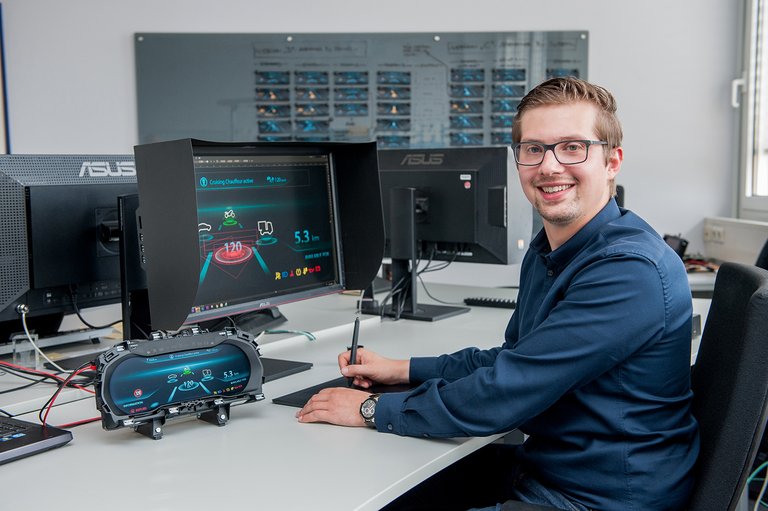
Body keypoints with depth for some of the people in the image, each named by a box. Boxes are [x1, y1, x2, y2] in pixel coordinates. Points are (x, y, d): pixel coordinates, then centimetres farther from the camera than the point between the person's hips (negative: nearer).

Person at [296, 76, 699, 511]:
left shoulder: (630, 271, -26)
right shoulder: (546, 250, 6)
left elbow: (503, 395, -26)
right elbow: (512, 360, 18)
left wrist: (373, 410, -15)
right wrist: (401, 370, 10)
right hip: (541, 463, 8)